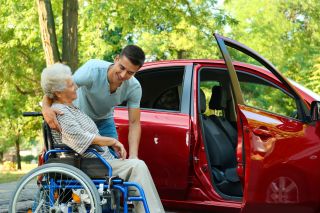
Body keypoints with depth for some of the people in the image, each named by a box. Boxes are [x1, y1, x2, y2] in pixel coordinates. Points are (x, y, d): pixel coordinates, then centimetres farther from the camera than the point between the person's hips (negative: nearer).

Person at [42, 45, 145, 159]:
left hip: (104, 121, 3)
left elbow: (134, 123, -22)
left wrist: (133, 155, -37)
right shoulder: (93, 70, -37)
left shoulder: (134, 88, -25)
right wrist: (46, 108, -58)